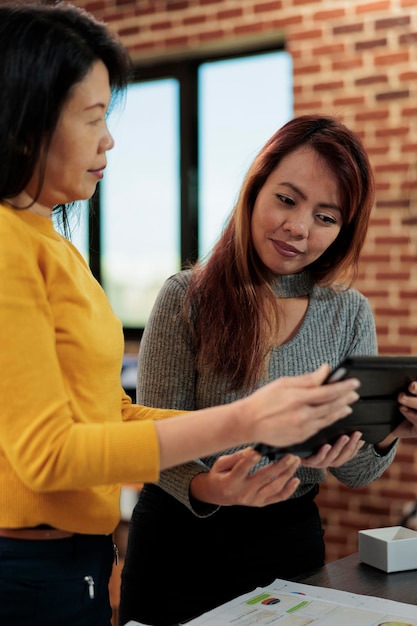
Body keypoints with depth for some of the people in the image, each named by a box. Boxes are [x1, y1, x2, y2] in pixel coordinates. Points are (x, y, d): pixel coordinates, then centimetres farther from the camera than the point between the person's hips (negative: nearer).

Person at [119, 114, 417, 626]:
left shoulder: (350, 314, -3)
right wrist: (207, 487, -33)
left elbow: (354, 473, 1)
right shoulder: (187, 298, -11)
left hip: (291, 540, 2)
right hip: (183, 541, -2)